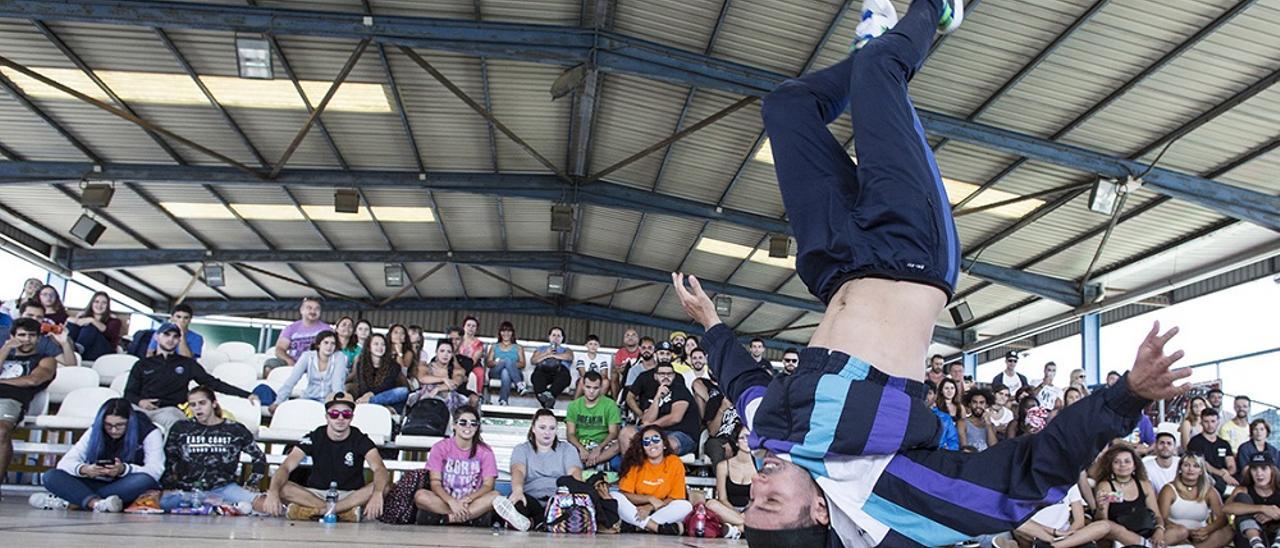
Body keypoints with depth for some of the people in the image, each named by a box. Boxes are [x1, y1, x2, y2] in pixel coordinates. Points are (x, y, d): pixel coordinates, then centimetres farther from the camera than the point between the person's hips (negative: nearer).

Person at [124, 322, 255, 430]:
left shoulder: (187, 364, 20)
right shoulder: (142, 364, 23)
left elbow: (212, 382, 14)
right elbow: (129, 393, 19)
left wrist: (246, 395, 4)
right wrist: (139, 401, -7)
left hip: (169, 409, -1)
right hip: (142, 408, 1)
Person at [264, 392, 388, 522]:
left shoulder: (360, 440, -7)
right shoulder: (314, 438, -4)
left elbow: (380, 469, -22)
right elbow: (286, 467, -14)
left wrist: (377, 494, -44)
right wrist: (273, 492, -36)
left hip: (352, 496, -1)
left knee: (383, 487, -30)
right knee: (282, 488, -26)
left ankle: (316, 510, -29)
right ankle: (345, 512, -28)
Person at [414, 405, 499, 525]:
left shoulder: (485, 451, 2)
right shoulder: (440, 447, 0)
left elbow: (488, 485, -6)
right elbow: (435, 483, -8)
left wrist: (466, 500, -24)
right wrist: (452, 502, -27)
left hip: (472, 503, 1)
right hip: (445, 501, -1)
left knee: (495, 496, -28)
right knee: (420, 495, -29)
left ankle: (448, 518, -29)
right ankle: (469, 518, -31)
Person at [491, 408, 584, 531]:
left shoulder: (567, 449, 18)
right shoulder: (522, 449, 17)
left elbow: (575, 473, 1)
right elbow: (518, 471, -5)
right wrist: (518, 490, -30)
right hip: (531, 500, 0)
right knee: (514, 498, -32)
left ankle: (530, 522, -55)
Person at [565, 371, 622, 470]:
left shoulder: (610, 405, 1)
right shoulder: (574, 405, 7)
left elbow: (613, 433, -4)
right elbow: (570, 434, 1)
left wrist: (599, 448, -22)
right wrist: (581, 448, -19)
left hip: (602, 446, -1)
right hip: (580, 446, 1)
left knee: (619, 444, -33)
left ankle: (583, 463, -37)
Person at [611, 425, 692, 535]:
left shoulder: (675, 463, -3)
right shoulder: (635, 464, 0)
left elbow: (676, 498, -5)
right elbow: (624, 494, -7)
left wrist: (649, 508, -19)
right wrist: (650, 499, -20)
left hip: (662, 514, -1)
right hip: (636, 512, 1)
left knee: (685, 506, -28)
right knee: (614, 496, -25)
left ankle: (640, 526, -28)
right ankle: (660, 528, -34)